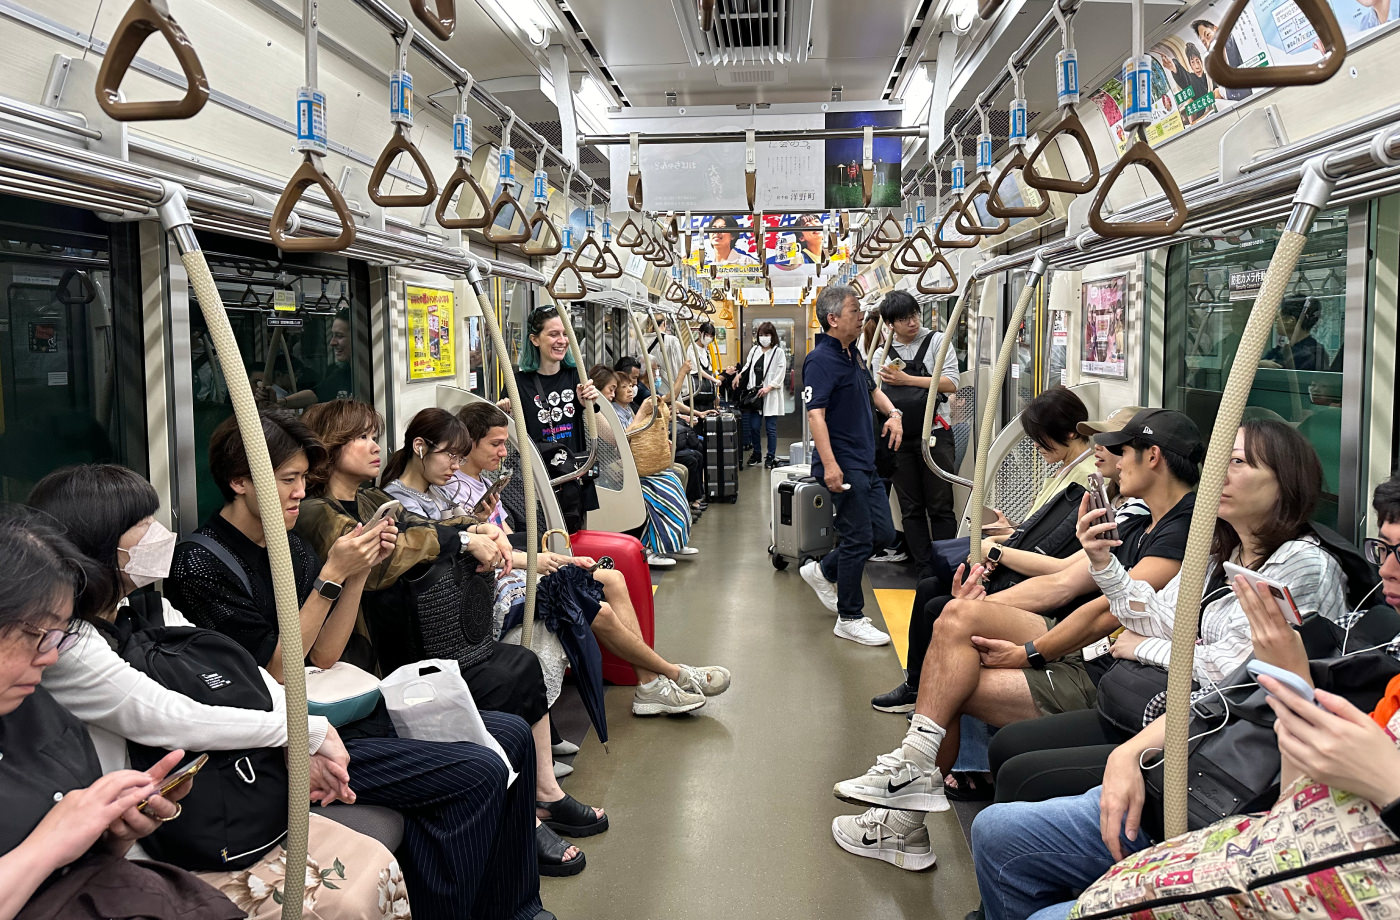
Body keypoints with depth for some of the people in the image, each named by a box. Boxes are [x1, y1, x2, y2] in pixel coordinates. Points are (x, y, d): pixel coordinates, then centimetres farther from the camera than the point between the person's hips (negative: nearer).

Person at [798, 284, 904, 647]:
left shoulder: (853, 354, 15)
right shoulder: (821, 359, -14)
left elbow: (871, 390, 32)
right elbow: (815, 414, -22)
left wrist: (893, 413, 13)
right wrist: (829, 465, -29)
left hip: (866, 463, 10)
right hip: (844, 465, -9)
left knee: (883, 533, 12)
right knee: (859, 538, -4)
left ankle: (822, 572, 29)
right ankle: (850, 618, 10)